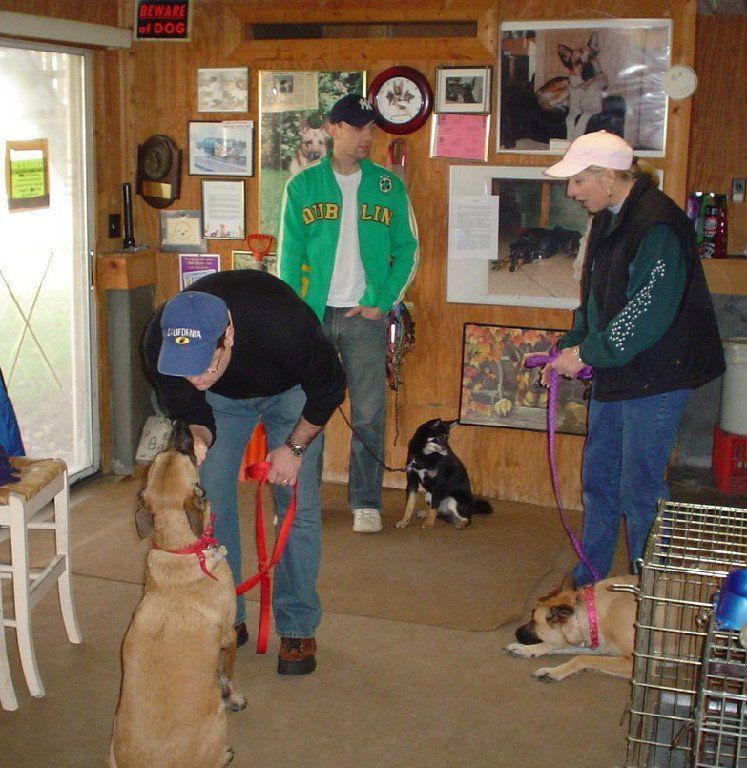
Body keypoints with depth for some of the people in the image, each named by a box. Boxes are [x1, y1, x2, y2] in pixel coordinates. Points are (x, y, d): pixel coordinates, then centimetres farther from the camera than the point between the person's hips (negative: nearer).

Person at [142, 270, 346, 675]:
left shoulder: (284, 323, -45)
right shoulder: (159, 342, -34)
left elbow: (329, 388, -22)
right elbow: (185, 406, -10)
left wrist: (295, 447, -17)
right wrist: (200, 438, -26)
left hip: (289, 391, -2)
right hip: (223, 398, 3)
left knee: (298, 505, -7)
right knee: (209, 501, -2)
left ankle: (297, 629, 6)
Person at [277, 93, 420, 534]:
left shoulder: (388, 186, 5)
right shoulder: (303, 186, 4)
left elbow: (408, 250, 6)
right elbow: (290, 254, 2)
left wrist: (382, 302, -6)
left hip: (366, 315, 0)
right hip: (313, 313, 0)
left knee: (369, 414, 1)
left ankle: (366, 503, 11)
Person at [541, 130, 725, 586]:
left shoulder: (657, 225, -19)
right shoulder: (610, 221, 12)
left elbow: (647, 313, -24)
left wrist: (586, 353, -17)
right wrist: (569, 348, 6)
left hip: (656, 377, -10)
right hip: (615, 375, 10)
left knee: (640, 489, -4)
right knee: (599, 479, 16)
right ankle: (587, 584, 29)